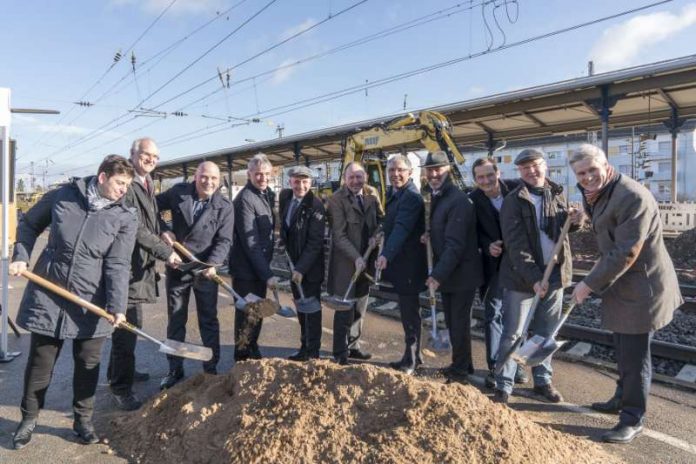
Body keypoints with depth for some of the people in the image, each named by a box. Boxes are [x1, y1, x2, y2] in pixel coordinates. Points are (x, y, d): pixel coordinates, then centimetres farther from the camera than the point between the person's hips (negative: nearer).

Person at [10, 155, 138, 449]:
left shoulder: (125, 218, -10)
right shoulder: (63, 195, -4)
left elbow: (117, 265, -14)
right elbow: (29, 224, 12)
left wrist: (117, 306, -25)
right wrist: (21, 256, -2)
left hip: (90, 301, -1)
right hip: (48, 294, 1)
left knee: (88, 364, 9)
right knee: (40, 362, 13)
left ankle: (82, 420, 28)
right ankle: (29, 419, 34)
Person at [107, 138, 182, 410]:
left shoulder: (147, 184, 16)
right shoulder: (127, 185, -16)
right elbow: (136, 229, -21)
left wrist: (163, 232, 10)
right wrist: (166, 252, -20)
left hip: (141, 263, 10)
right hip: (128, 263, -10)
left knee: (131, 323, 21)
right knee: (127, 325, -5)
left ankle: (119, 371, 38)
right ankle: (121, 388, 6)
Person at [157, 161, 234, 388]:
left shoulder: (225, 206, -8)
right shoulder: (178, 192, -3)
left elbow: (224, 240, -13)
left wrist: (212, 263, -29)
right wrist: (162, 230, -3)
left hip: (206, 270, -2)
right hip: (177, 267, 2)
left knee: (209, 321, 7)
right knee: (175, 320, 12)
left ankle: (211, 369, 21)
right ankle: (175, 370, 26)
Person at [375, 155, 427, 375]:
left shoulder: (412, 197, -18)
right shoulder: (392, 193, 12)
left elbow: (401, 228, -31)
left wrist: (386, 255, -40)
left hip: (409, 264, -9)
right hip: (399, 262, 9)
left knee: (410, 312, 0)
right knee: (408, 310, 18)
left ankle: (410, 359, 13)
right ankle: (413, 355, 32)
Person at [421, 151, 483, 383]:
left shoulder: (458, 200, -20)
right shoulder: (436, 196, 10)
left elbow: (455, 243, -25)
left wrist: (439, 274, -27)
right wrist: (429, 236, -1)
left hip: (462, 273, -9)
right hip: (446, 273, 9)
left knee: (459, 321, 3)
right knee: (452, 321, 18)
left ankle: (460, 369, 19)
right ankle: (462, 364, 34)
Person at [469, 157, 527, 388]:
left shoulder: (517, 188, -12)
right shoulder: (473, 200, -9)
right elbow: (476, 232, -3)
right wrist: (488, 245, -19)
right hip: (495, 264, 0)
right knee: (493, 313, 1)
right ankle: (494, 367, 14)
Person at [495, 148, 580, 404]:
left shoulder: (557, 194, 8)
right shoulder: (513, 201, -9)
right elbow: (516, 245, -16)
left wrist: (574, 220, -3)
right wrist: (534, 277, -23)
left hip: (554, 274, 5)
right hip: (522, 277, -5)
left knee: (546, 333, 16)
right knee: (513, 334, 1)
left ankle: (543, 381, 31)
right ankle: (503, 386, 13)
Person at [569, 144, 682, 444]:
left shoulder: (633, 197, -24)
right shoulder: (601, 192, 7)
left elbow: (625, 254, -26)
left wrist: (589, 284, -20)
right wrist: (589, 201, 1)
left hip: (641, 289, -10)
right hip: (622, 285, 10)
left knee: (634, 355, 1)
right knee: (624, 349, 23)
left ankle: (633, 420, 17)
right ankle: (623, 399, 42)